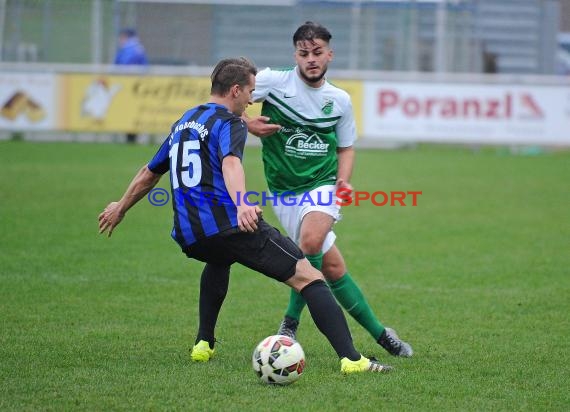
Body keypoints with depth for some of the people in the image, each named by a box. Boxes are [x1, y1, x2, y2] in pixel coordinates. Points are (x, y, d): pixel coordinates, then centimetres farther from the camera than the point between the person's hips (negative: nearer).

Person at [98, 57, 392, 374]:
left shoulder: (183, 123, 24)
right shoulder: (228, 123, -1)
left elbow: (150, 173, 35)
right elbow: (230, 163, -23)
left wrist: (121, 208, 50)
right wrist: (241, 204, -41)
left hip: (189, 237, 8)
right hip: (231, 226, -8)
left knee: (219, 260, 44)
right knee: (308, 277, -8)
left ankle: (204, 344, 36)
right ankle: (351, 358, -24)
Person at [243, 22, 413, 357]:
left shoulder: (340, 100, 5)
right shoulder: (274, 82, -5)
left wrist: (343, 180, 0)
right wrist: (248, 123, -15)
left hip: (322, 185, 1)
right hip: (285, 191, 0)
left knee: (311, 241, -29)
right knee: (332, 265, -6)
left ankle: (291, 322, -11)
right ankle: (379, 333, 8)